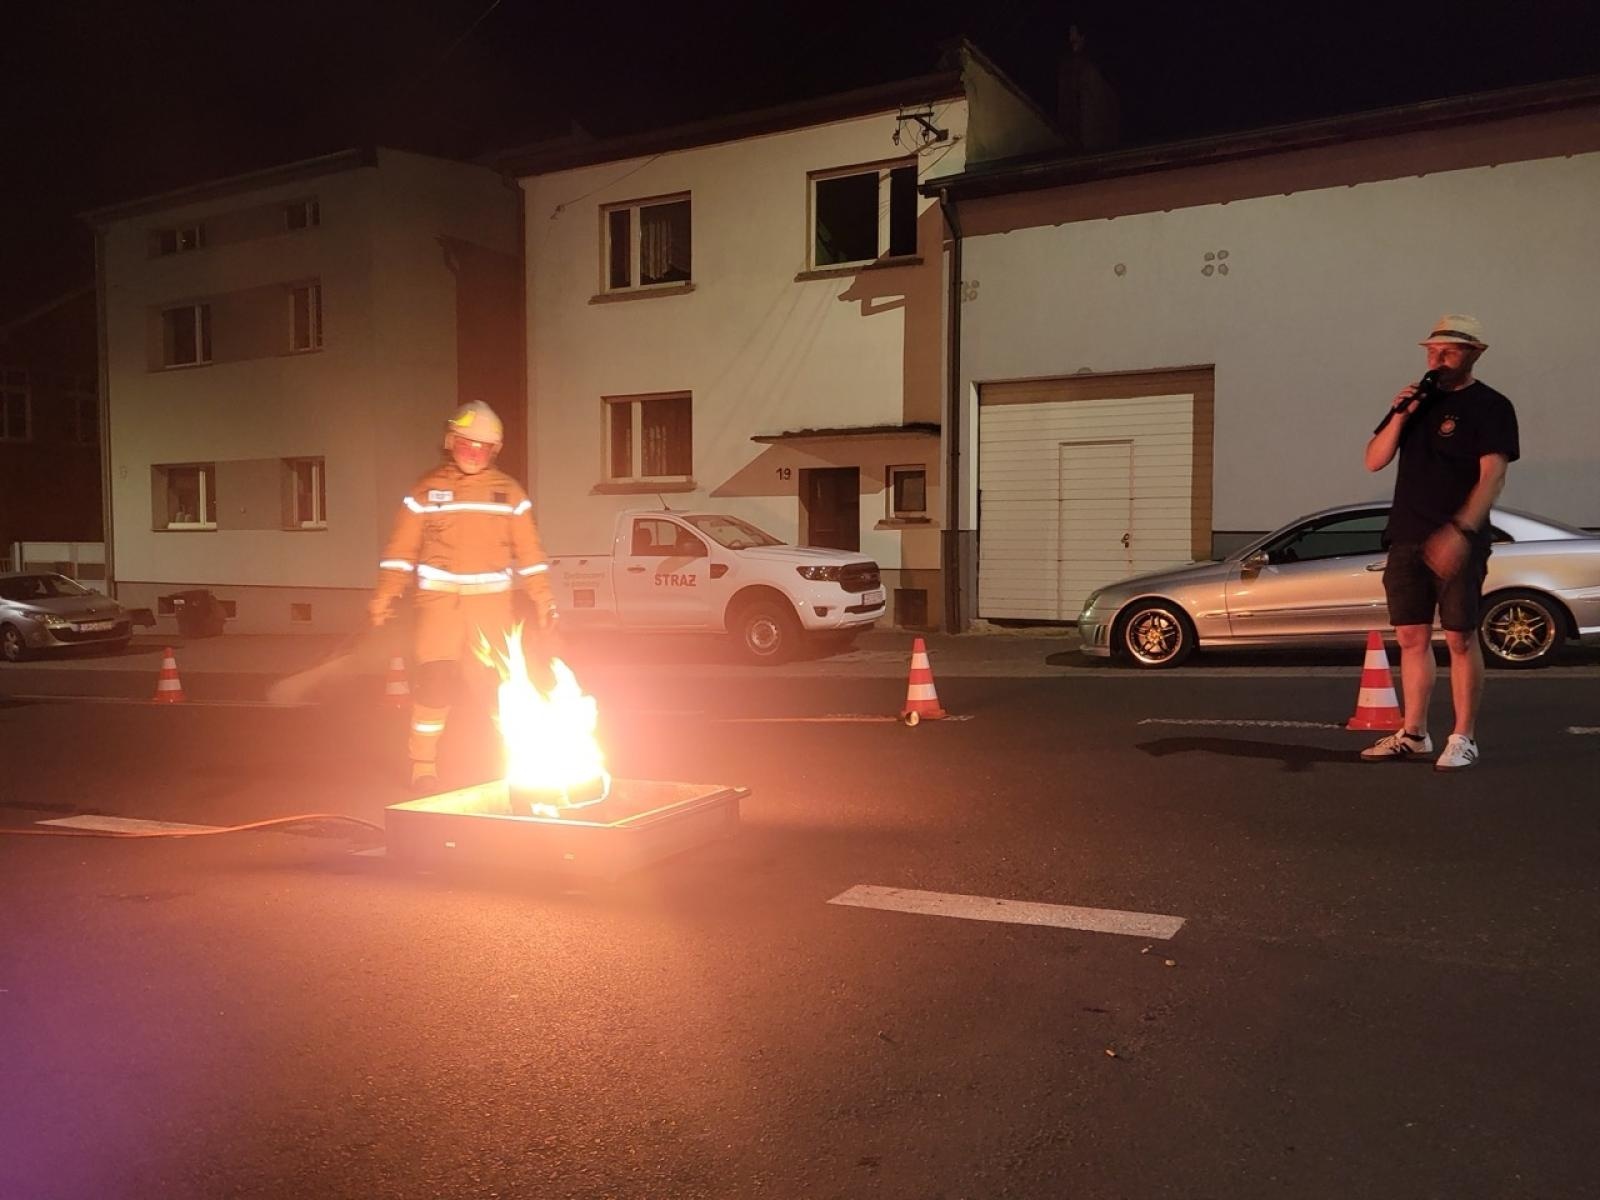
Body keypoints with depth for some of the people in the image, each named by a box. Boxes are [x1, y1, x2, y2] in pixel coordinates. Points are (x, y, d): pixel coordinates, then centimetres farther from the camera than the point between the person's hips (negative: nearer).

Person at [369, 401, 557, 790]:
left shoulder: (509, 492, 7)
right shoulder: (426, 489, 4)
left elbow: (529, 551, 7)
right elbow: (400, 550, 3)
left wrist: (542, 598, 2)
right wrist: (384, 597, -5)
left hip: (493, 601, 2)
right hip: (440, 599, -1)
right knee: (435, 677, -11)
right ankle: (423, 763, 1)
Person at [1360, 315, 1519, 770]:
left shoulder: (1490, 406, -2)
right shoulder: (1417, 402, 16)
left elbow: (1493, 475, -13)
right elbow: (1374, 461, 11)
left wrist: (1460, 530, -26)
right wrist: (1399, 416, -5)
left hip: (1457, 543, -5)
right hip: (1407, 539, 6)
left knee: (1460, 638, -3)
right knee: (1411, 637, 7)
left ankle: (1463, 739, 4)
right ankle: (1413, 734, 15)